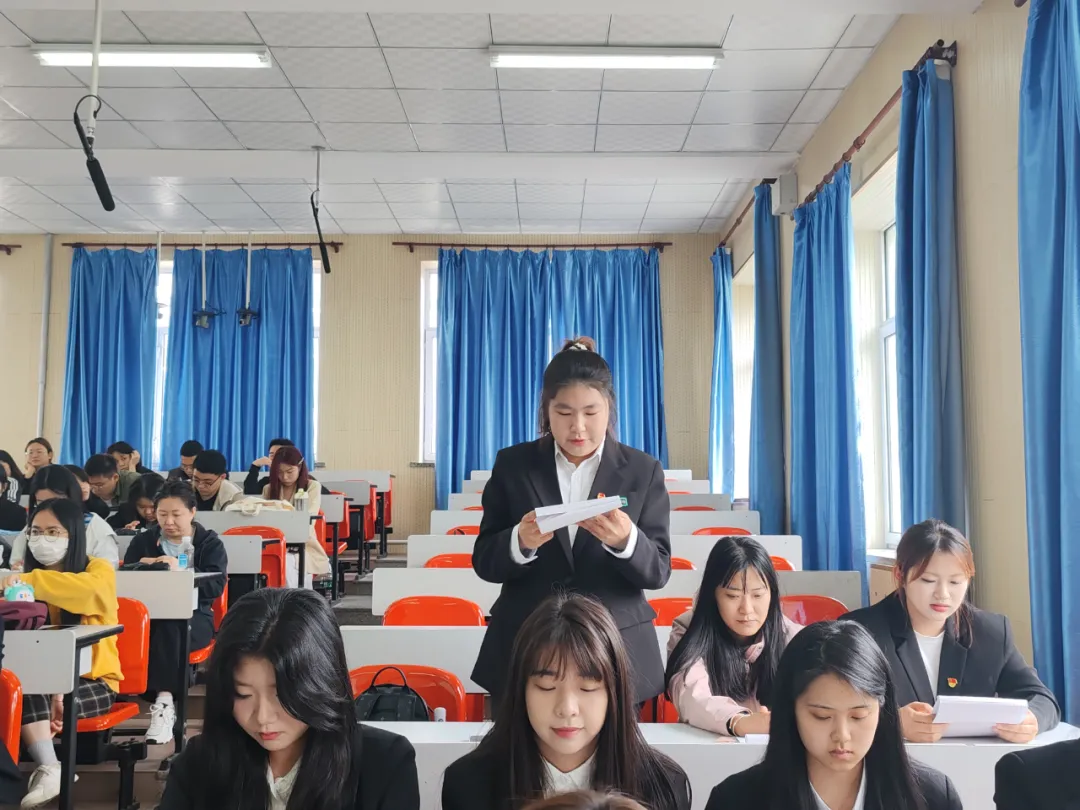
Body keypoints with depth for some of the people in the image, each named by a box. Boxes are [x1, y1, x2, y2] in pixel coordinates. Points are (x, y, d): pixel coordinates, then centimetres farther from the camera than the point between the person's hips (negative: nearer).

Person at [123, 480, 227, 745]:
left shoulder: (210, 544, 8)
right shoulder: (142, 541, 19)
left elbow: (216, 586, -7)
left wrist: (181, 571, -20)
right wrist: (140, 568, -13)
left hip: (194, 617, -2)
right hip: (150, 614, 2)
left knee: (167, 629, -37)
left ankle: (163, 702, -41)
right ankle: (164, 699, -35)